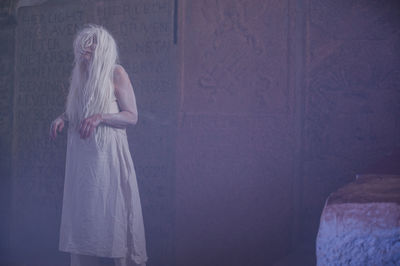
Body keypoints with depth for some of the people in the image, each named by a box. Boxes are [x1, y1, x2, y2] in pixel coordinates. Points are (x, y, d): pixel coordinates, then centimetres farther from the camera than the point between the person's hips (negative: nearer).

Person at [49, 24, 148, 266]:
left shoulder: (116, 73, -3)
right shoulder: (79, 74, 16)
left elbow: (132, 116, -6)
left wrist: (100, 117, -19)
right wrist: (62, 118, 4)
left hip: (107, 154, -6)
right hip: (81, 155, 6)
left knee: (111, 214, -6)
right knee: (81, 214, 6)